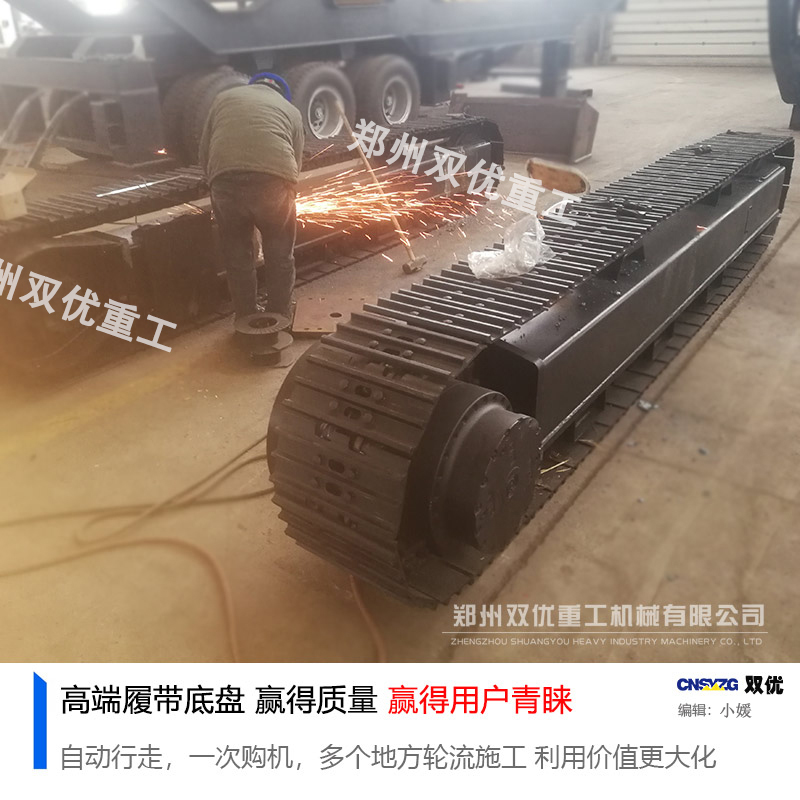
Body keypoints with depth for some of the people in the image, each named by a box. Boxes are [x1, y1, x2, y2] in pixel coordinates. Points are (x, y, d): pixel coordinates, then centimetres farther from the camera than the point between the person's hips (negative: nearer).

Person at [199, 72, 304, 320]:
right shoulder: (290, 110, 27)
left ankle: (247, 319, 29)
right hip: (274, 178, -1)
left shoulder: (224, 98, 28)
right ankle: (279, 318, 29)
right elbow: (296, 162, 24)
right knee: (280, 256, 18)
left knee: (237, 256, 18)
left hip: (226, 179, 1)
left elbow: (204, 152, 23)